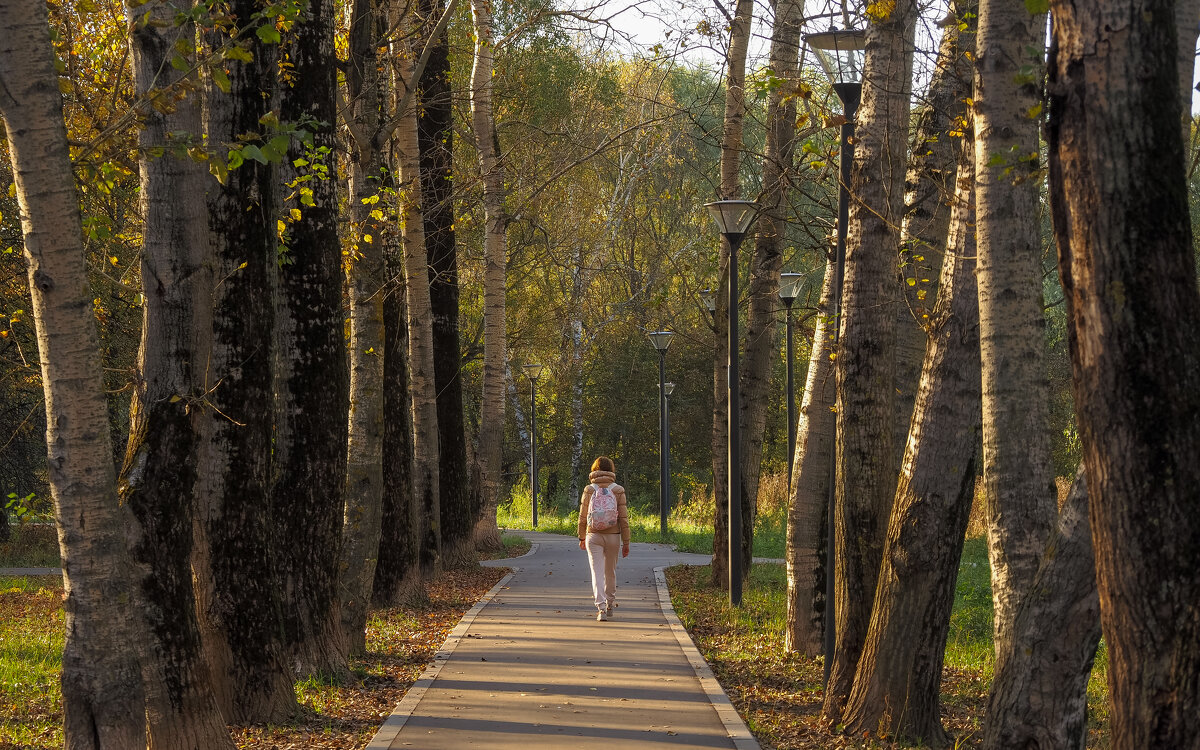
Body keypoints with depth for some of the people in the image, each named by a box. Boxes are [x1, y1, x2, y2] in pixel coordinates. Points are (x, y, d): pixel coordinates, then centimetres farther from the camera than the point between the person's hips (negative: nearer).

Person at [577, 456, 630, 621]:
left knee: (597, 572, -3)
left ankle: (601, 608, -17)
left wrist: (581, 537, 16)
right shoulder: (618, 490, -5)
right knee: (610, 572, 18)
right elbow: (623, 517, -5)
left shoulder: (589, 490, -4)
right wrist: (626, 542, 1)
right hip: (613, 536, 1)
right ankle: (610, 604, 32)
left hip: (593, 536, -1)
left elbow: (583, 517, 2)